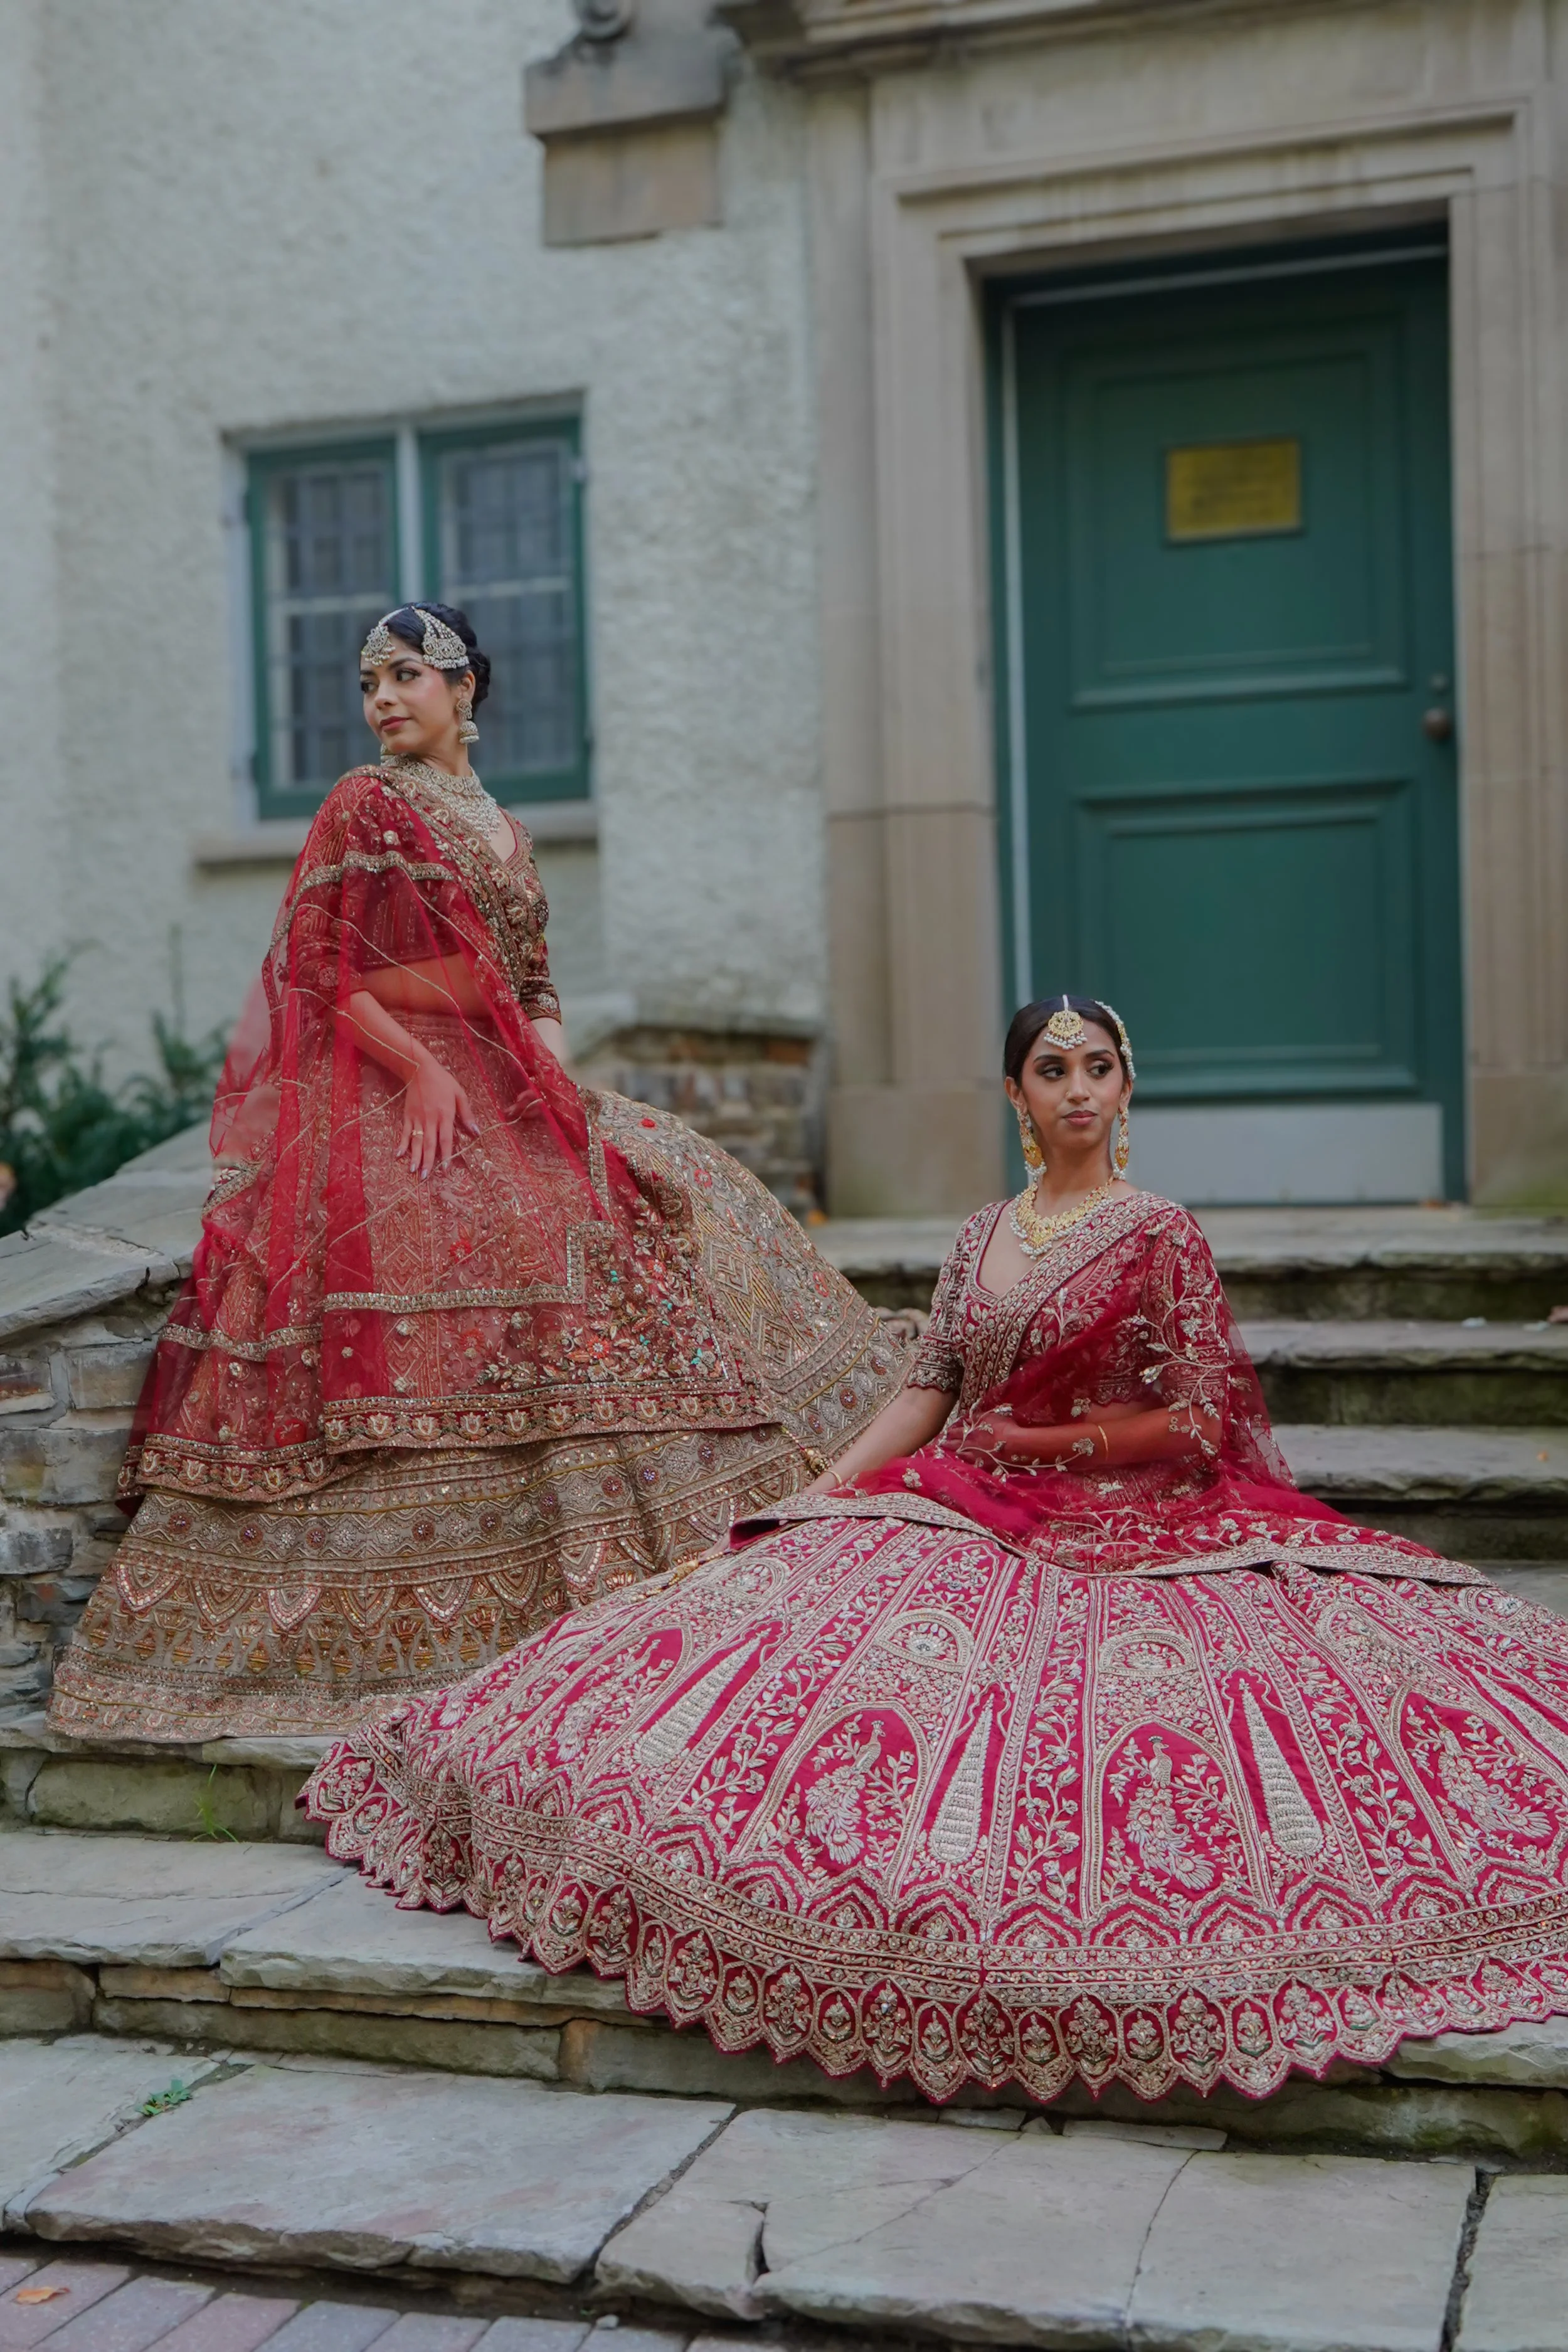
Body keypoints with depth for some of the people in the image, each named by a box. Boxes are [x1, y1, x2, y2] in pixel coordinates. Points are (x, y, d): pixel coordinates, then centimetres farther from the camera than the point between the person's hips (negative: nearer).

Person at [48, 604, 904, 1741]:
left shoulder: (501, 830, 19)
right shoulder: (363, 806, 1)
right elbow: (318, 967, -7)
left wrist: (554, 1071, -1)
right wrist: (420, 1069, -16)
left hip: (498, 1093, 7)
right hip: (384, 1095, -7)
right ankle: (401, 1614, -8)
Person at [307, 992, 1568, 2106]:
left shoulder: (1160, 1235, -2)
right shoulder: (983, 1235, 13)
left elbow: (1201, 1426, -4)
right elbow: (927, 1395, 11)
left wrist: (1056, 1441, -7)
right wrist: (810, 1498, 2)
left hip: (1110, 1531, -4)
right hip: (961, 1517, 5)